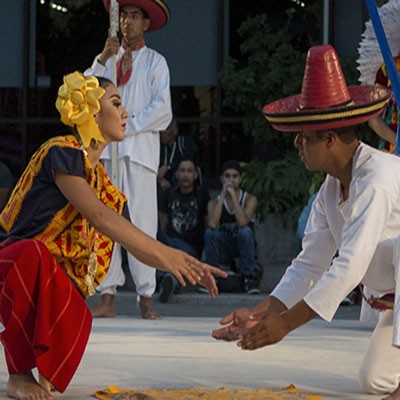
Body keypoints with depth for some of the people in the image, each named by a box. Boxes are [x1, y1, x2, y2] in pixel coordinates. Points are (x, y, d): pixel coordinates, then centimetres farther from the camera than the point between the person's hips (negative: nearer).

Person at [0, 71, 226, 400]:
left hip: (53, 285, 6)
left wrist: (191, 268, 5)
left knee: (77, 322, -29)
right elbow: (99, 217, -22)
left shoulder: (104, 184, 15)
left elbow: (137, 248, 20)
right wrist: (166, 253, -25)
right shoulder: (61, 152, -11)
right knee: (34, 253, -42)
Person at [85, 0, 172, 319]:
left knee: (142, 222, -8)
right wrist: (103, 59, -8)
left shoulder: (156, 62, 9)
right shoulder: (109, 60, 19)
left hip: (140, 149, -3)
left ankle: (146, 298, -7)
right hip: (107, 148, 3)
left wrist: (129, 125, -8)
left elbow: (162, 110, 0)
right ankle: (108, 298, -3)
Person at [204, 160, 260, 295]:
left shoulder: (249, 199, -7)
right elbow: (212, 224, -23)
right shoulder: (214, 202, -1)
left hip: (242, 247, -2)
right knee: (210, 232, -27)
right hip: (223, 251, 2)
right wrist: (223, 195, -18)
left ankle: (249, 278, -21)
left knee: (245, 231, -32)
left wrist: (233, 194, -21)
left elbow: (242, 222, -27)